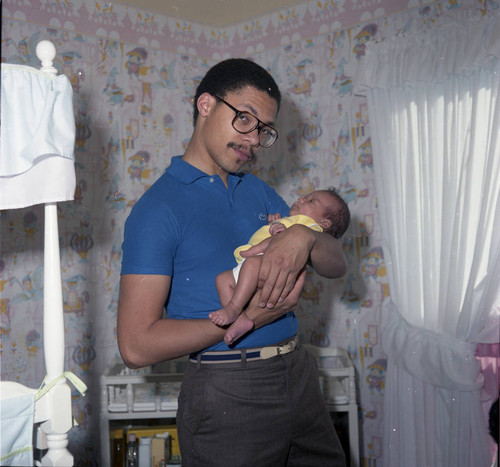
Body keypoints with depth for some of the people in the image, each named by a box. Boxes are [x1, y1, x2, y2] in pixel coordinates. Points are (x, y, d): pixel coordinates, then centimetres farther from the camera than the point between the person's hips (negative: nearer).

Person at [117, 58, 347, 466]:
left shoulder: (259, 191, 12)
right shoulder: (159, 207, -10)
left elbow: (337, 265, 11)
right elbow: (136, 346, -17)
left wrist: (304, 236, -13)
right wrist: (249, 318, -19)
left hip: (299, 376, 7)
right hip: (227, 395, -7)